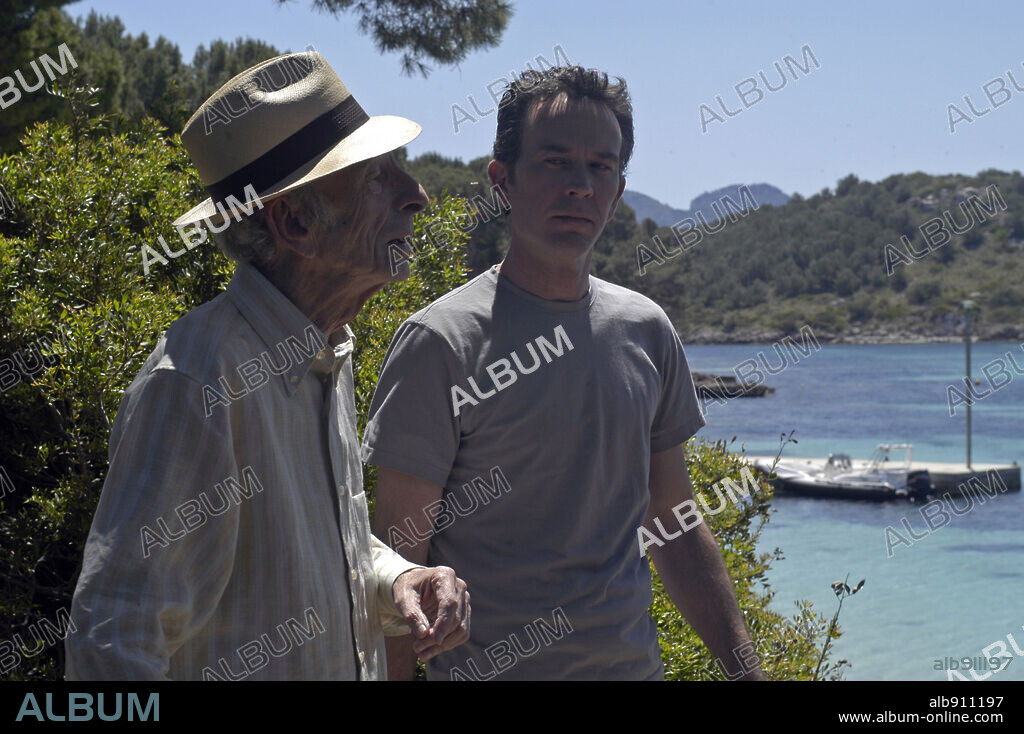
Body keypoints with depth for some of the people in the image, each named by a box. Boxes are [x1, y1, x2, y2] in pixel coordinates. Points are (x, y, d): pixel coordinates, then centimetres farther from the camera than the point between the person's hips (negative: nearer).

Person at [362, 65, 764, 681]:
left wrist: (746, 668, 7)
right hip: (490, 667, -5)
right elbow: (399, 559, -12)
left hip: (634, 663, 5)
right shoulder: (441, 342, -12)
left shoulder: (647, 332, 5)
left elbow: (675, 526, 11)